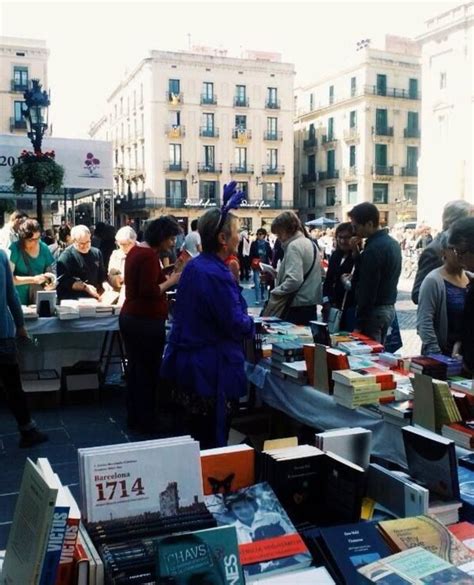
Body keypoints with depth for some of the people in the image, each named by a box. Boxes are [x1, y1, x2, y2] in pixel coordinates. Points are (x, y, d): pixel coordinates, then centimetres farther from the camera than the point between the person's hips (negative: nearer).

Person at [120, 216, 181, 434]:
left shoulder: (135, 250, 12)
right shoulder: (149, 256, -19)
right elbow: (149, 291, -25)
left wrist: (166, 277, 10)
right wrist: (171, 280, -13)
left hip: (129, 317, 10)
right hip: (147, 322, -10)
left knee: (135, 369, 17)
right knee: (149, 373, 0)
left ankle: (133, 418, 27)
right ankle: (146, 423, 10)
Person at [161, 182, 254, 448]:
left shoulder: (194, 266, 6)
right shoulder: (217, 276, -23)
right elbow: (236, 325, -22)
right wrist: (252, 324, -1)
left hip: (187, 365, 9)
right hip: (213, 371, -9)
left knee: (193, 439, 20)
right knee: (213, 446, 4)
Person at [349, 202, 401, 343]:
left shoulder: (373, 248, -19)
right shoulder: (393, 243, 11)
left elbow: (368, 289, -20)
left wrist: (359, 322, -15)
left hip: (374, 310, -9)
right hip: (389, 308, 10)